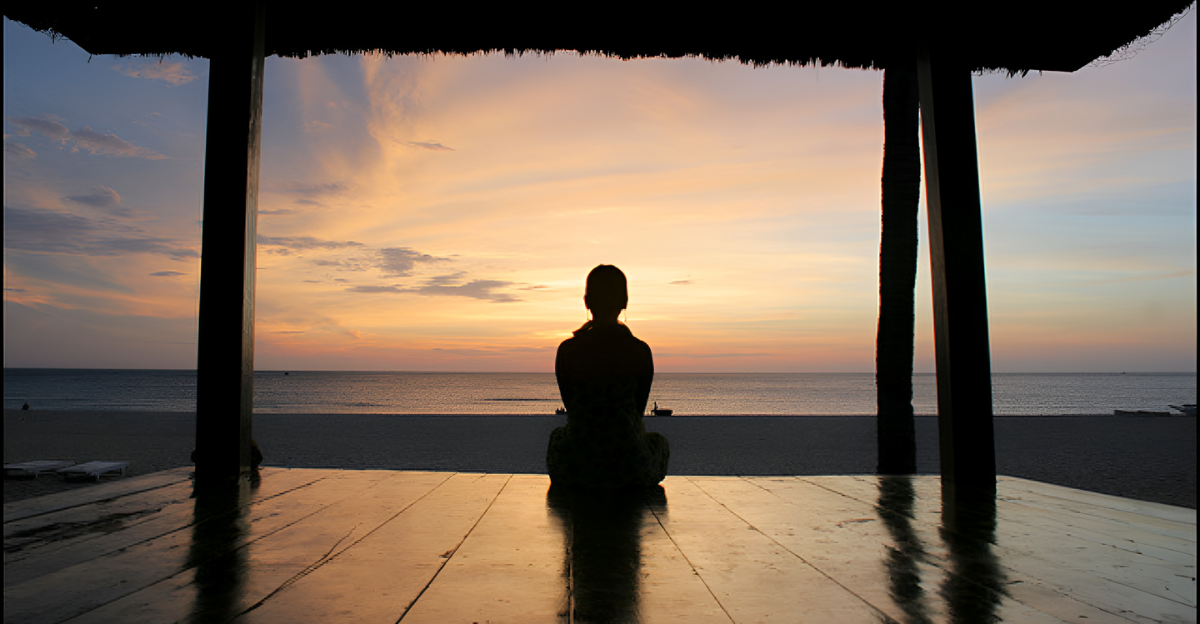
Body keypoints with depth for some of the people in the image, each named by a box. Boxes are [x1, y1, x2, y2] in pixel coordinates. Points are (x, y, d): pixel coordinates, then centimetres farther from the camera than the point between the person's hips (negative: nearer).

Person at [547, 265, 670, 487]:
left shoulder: (567, 350, -3)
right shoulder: (640, 351, -5)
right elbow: (639, 410, 8)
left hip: (574, 468, 1)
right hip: (628, 470, -1)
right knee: (659, 441, 35)